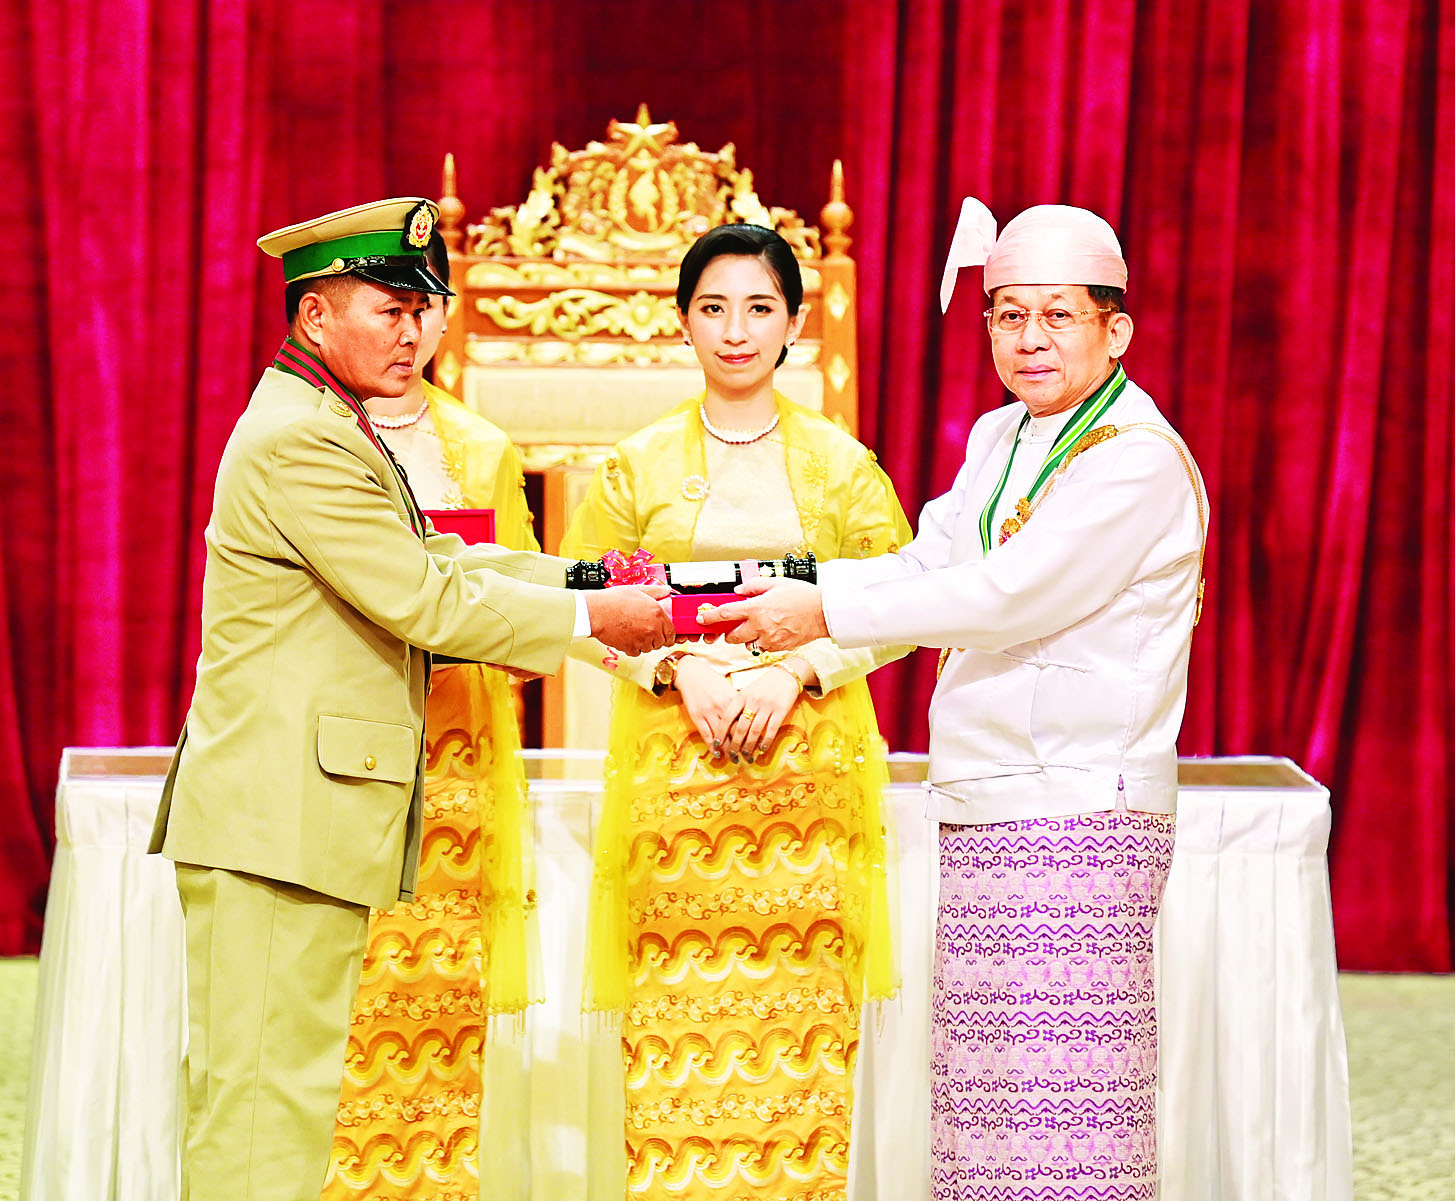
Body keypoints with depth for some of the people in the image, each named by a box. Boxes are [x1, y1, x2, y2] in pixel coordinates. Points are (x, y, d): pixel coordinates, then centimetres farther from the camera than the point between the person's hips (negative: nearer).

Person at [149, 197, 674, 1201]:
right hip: (277, 819, -11)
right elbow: (423, 602, -17)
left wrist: (596, 581, 7)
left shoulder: (329, 432, 20)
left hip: (305, 820, 11)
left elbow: (439, 562, 17)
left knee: (280, 1091, 12)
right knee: (265, 1095, -9)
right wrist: (590, 621, -8)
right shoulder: (301, 442, -15)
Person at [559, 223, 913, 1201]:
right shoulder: (638, 466, 8)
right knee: (680, 1017, -4)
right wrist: (682, 669, -8)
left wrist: (792, 675, -10)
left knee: (797, 1010, -4)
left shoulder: (841, 463, 7)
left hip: (808, 765, 0)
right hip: (673, 765, 0)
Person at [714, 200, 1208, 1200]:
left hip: (1079, 817, -8)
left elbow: (1002, 597, -17)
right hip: (980, 817, 8)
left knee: (1065, 1119, -9)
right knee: (982, 1104, 7)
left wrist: (825, 612, -13)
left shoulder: (1138, 461, -11)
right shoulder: (999, 439, 17)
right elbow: (924, 567, 15)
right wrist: (769, 619, 1)